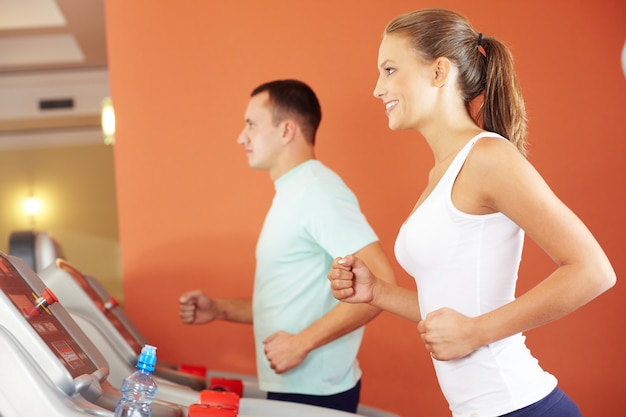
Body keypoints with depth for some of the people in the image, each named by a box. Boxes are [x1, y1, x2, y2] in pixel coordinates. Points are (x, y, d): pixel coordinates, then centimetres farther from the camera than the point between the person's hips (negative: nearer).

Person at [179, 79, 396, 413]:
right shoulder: (290, 196, 16)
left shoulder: (319, 191, -15)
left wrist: (302, 343, -23)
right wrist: (219, 310, 10)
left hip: (315, 393, -9)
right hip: (288, 386, 9)